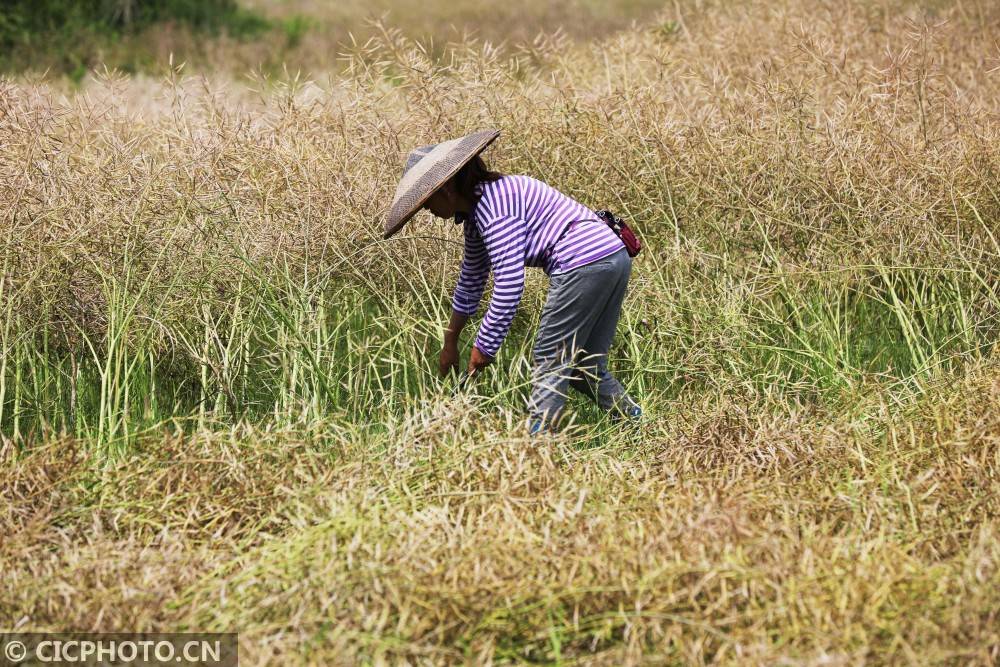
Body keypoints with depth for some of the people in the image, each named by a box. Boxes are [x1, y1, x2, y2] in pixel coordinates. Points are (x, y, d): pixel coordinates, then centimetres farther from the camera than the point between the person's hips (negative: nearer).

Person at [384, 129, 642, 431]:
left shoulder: (493, 205, -14)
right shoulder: (478, 209, 17)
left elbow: (509, 285, -18)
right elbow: (471, 279, 29)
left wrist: (483, 346, -9)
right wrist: (450, 342, 35)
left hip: (584, 264, -10)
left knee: (548, 361, -4)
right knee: (586, 365, 17)